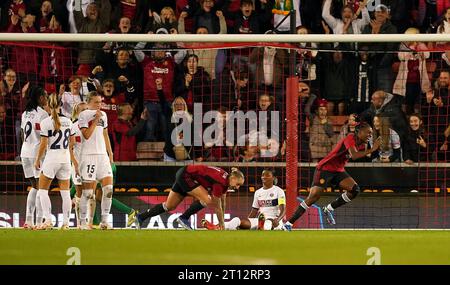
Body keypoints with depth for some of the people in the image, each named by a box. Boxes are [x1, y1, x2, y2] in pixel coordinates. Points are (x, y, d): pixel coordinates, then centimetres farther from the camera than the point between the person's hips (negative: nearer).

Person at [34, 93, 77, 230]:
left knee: (43, 190, 4)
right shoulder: (67, 121, 5)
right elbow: (72, 143, 12)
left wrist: (37, 160, 1)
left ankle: (48, 220, -9)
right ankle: (66, 222, 4)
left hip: (51, 157, -4)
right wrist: (73, 159, 24)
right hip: (66, 157, 4)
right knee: (65, 192, 7)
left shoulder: (46, 122, -9)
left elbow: (43, 144, -10)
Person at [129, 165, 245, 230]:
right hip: (185, 175, -9)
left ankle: (140, 217, 23)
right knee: (207, 200, -20)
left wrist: (221, 222, 17)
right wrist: (222, 224, -8)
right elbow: (217, 206, -18)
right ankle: (184, 218, -6)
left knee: (169, 206, 15)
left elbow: (222, 203, 12)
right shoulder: (220, 182, -27)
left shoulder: (226, 181, 0)